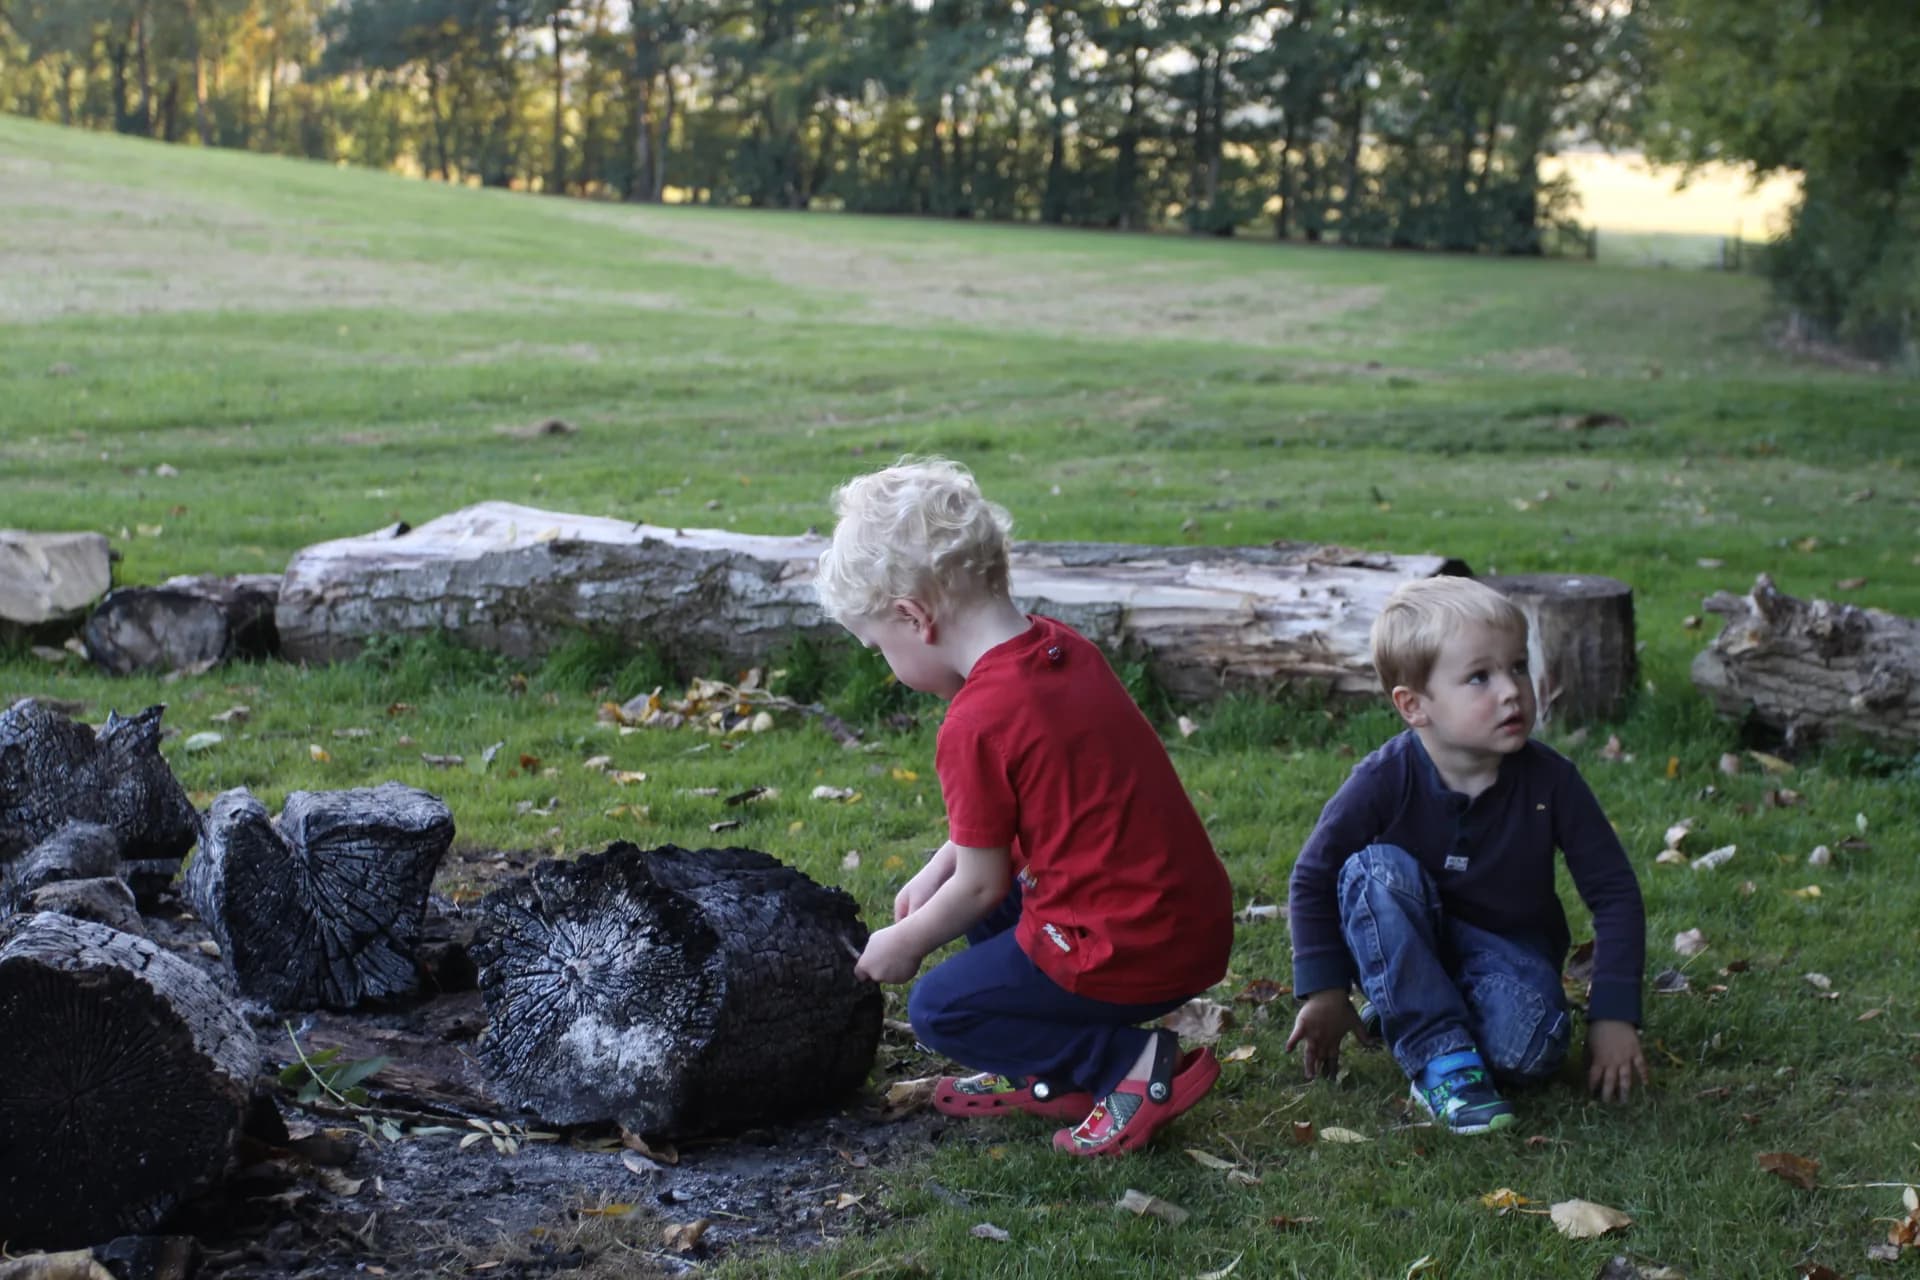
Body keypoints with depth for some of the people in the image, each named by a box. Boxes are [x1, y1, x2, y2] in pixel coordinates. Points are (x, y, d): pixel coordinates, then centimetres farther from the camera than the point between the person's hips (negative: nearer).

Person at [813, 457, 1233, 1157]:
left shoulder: (976, 724, -20)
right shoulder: (1062, 647, 6)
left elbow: (980, 885, -8)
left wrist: (903, 946, 9)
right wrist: (936, 872, 21)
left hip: (1132, 955, -9)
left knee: (938, 1010, 7)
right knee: (995, 899, 25)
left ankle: (1137, 1062, -4)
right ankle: (1055, 1079, 21)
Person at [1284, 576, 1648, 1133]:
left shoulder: (1549, 780, -16)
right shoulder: (1385, 782, -20)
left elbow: (1615, 894, -9)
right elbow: (1313, 878, -8)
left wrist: (1614, 1017, -13)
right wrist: (1325, 992, -10)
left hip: (1507, 948, 0)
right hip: (1406, 951, 0)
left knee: (1524, 1050, -32)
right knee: (1376, 872, -32)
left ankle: (1407, 1009, 0)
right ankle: (1441, 1056, -26)